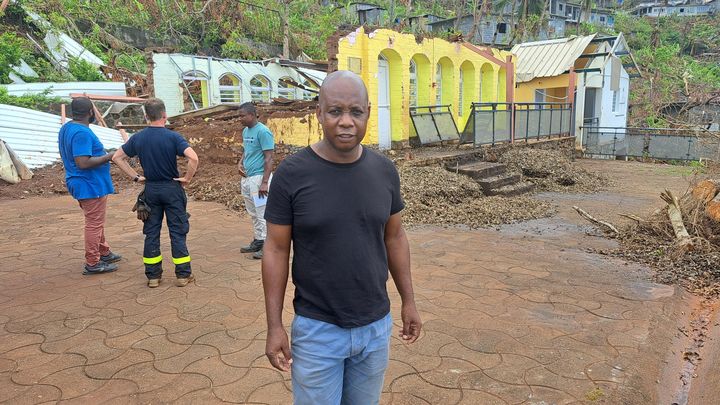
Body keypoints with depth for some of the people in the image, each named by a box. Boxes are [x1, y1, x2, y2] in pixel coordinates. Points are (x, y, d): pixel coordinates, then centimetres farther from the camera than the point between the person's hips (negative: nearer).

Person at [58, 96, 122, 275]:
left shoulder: (66, 128, 9)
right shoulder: (82, 133, -24)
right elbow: (83, 163, -29)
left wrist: (103, 155, 20)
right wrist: (109, 156, -23)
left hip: (81, 184, 10)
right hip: (91, 186, -10)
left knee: (96, 221, 22)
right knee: (94, 224, 0)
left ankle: (103, 253, 35)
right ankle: (92, 264, 9)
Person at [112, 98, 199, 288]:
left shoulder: (137, 138, 0)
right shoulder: (172, 137, -13)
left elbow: (117, 157, 7)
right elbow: (193, 158, -26)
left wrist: (135, 176, 7)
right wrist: (187, 179, -12)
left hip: (150, 189, 4)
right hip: (172, 189, -3)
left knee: (151, 232, 11)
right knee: (177, 232, 4)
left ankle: (153, 276, 17)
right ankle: (183, 274, 9)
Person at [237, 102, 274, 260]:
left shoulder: (263, 131, -14)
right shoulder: (245, 131, 13)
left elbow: (269, 158, -16)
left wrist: (264, 182, -21)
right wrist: (240, 163, 3)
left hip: (258, 177, -9)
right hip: (246, 178, 9)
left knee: (262, 214, -3)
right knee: (253, 214, 15)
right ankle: (258, 241, 25)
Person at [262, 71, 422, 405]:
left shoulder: (384, 171, -4)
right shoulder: (291, 174, -14)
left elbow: (395, 237, 6)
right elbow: (276, 250, -9)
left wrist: (408, 301, 8)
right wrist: (274, 326, -8)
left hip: (377, 326, 4)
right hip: (316, 329, -3)